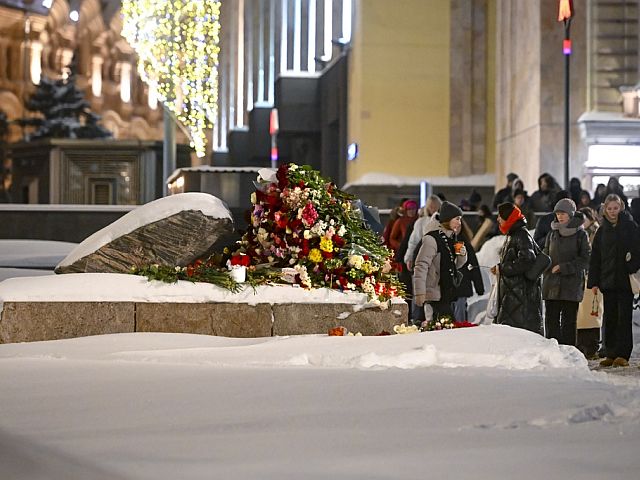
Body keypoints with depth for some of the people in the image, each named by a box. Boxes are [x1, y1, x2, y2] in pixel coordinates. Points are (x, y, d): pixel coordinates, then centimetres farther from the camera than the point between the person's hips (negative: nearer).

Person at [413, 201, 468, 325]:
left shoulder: (451, 237, 14)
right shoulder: (432, 239, -13)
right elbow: (421, 266, -17)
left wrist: (462, 255, 2)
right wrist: (420, 293, -21)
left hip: (448, 294, 8)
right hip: (435, 296, -8)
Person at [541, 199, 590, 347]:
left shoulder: (580, 235, -1)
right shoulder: (553, 233, 13)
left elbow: (586, 259, -5)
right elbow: (545, 256, 20)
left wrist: (563, 268, -11)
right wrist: (549, 269, 3)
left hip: (571, 284, -4)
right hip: (552, 284, 4)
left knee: (569, 320, -1)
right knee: (551, 319, 2)